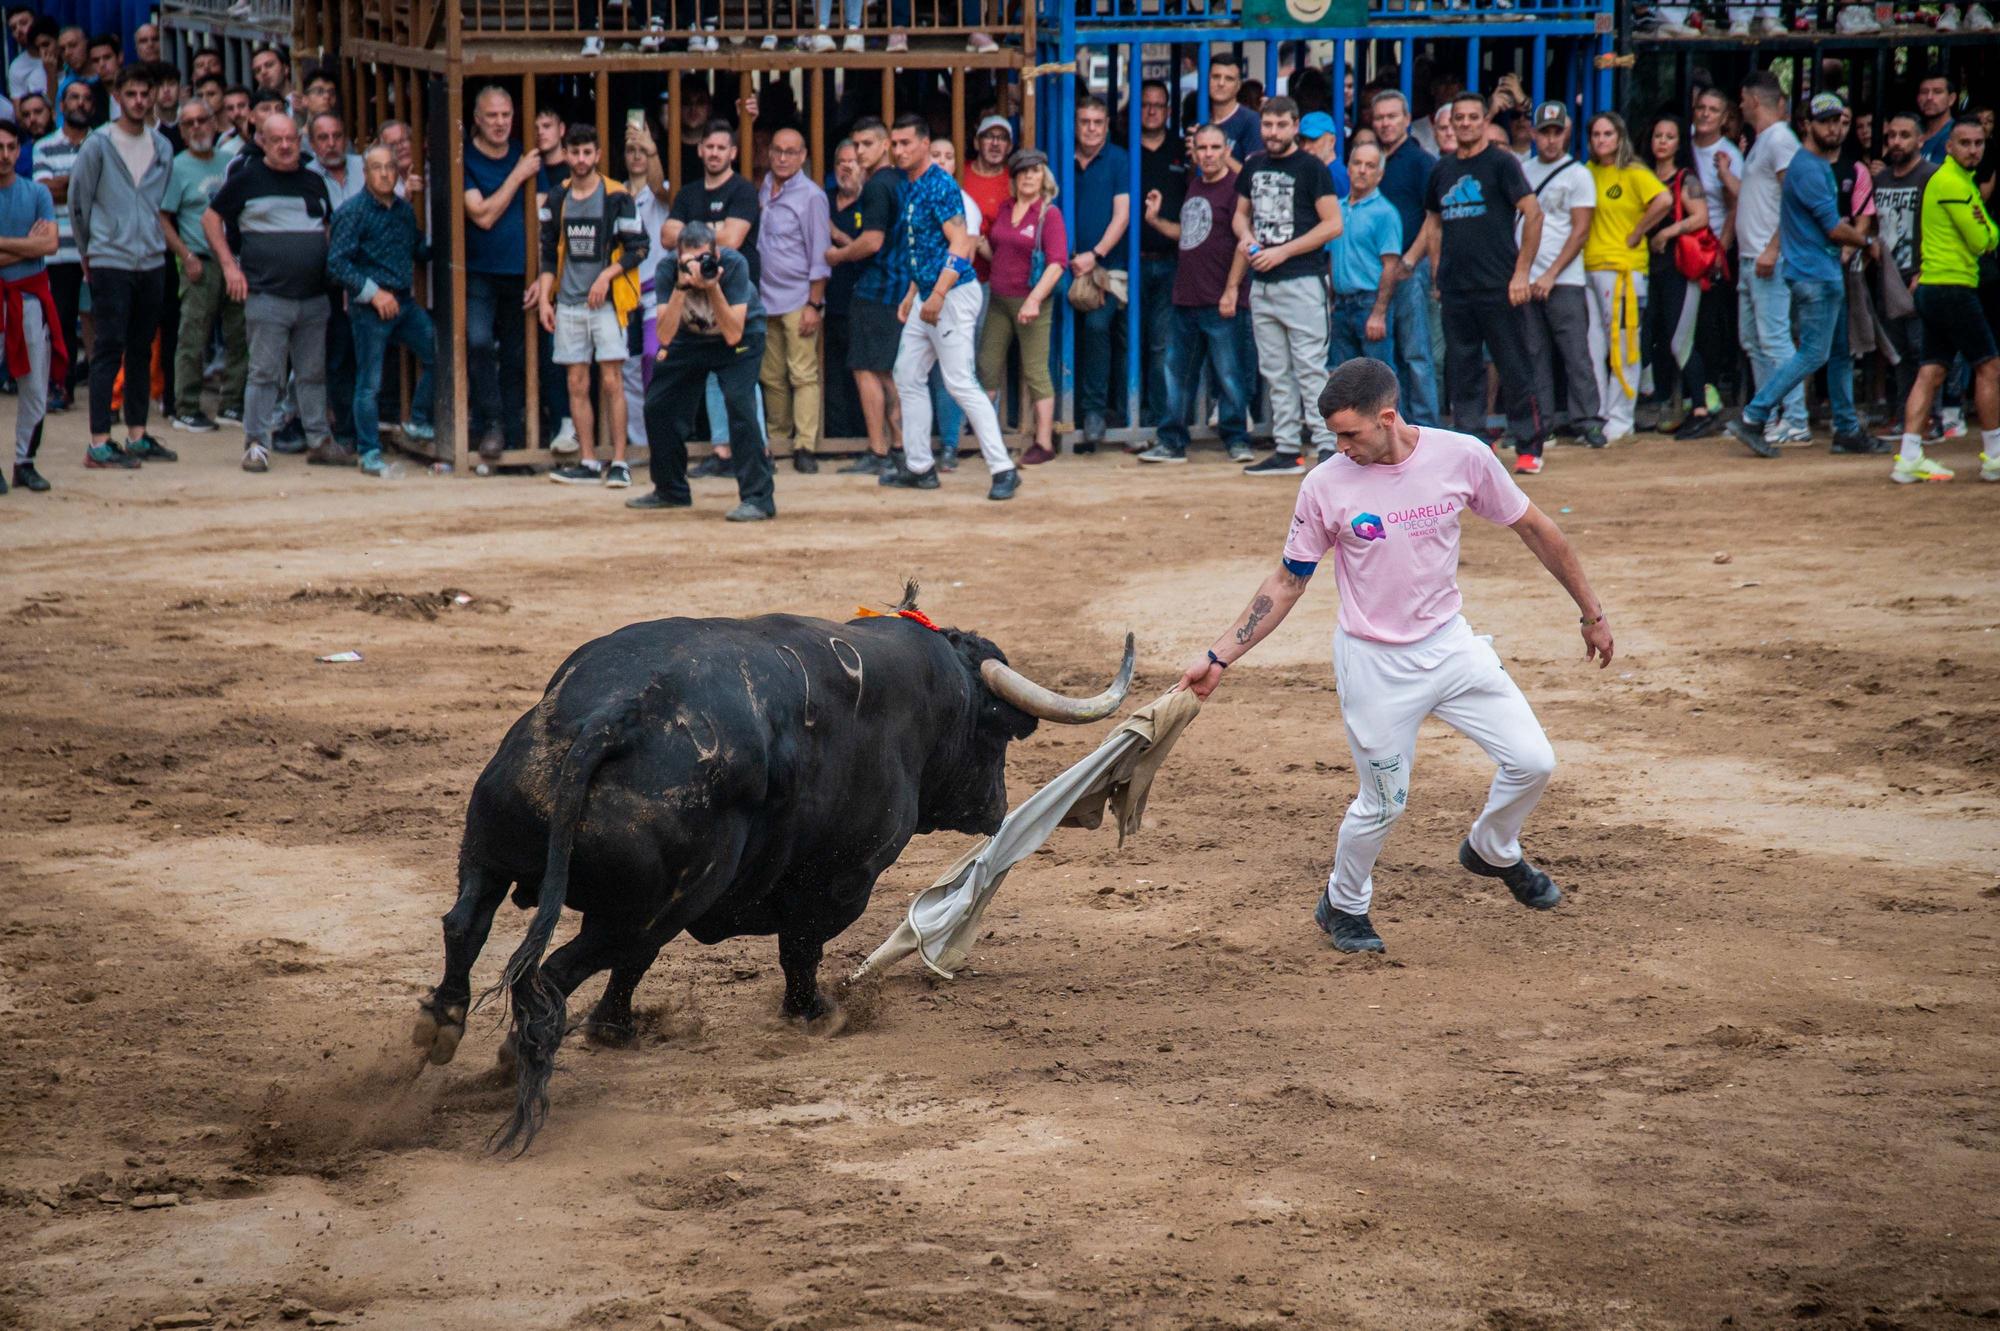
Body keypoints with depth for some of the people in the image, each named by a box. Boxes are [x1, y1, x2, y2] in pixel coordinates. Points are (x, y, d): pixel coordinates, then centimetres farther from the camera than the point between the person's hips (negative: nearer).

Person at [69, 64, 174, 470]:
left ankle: (137, 435, 18)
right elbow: (78, 201, 1)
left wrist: (151, 239, 14)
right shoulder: (98, 146, -5)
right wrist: (89, 252, 7)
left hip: (152, 263, 5)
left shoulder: (162, 147, 9)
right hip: (109, 264, -5)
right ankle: (99, 443, -8)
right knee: (109, 350, -8)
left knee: (142, 351, 10)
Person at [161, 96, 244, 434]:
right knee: (193, 340, -5)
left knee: (239, 337, 8)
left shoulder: (229, 162, 12)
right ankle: (186, 409, 0)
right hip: (201, 264, -5)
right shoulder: (177, 168, -2)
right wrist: (187, 257, -14)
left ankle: (233, 404, 17)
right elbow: (163, 219, -5)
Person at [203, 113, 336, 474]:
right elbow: (211, 218, 4)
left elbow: (329, 227, 26)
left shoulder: (314, 183, 14)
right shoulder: (247, 180, 1)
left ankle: (321, 441, 16)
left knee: (313, 373, 9)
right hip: (267, 295, -4)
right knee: (264, 373, -5)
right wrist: (229, 265, -5)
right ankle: (256, 444, -1)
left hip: (314, 297, 5)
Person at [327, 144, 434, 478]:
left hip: (405, 302, 6)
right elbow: (337, 264, -14)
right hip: (369, 308, -6)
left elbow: (420, 250, 23)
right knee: (369, 383, -2)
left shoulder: (404, 210, 11)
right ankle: (369, 454, 5)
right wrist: (373, 292, -17)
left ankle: (418, 422, 22)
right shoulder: (352, 212, -9)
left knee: (436, 355, 4)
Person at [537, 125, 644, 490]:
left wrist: (607, 276, -14)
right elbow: (549, 255, 16)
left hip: (607, 301, -4)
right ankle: (588, 463, 8)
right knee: (577, 384, 3)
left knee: (612, 381, -7)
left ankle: (619, 462, -4)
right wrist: (544, 298, 8)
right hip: (569, 305, 4)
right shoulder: (556, 201, 9)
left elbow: (637, 249, -3)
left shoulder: (617, 197, -4)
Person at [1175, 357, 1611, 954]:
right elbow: (1286, 584, -3)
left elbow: (1535, 529, 2)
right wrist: (1218, 657, -7)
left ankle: (1492, 852, 31)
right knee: (1383, 804, 2)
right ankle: (1343, 906, 31)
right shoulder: (1326, 486, -13)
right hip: (1374, 664, -3)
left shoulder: (1462, 457, -10)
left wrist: (1592, 612, 7)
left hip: (1451, 645, 3)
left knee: (1531, 762, -1)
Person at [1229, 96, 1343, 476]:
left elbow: (1333, 225, -11)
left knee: (1310, 369, -11)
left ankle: (1328, 448, -11)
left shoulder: (1310, 168, -6)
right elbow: (1241, 213, 26)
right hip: (1262, 285, 7)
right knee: (1276, 373, 9)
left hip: (1302, 281, -7)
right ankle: (1287, 451, 13)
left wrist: (1282, 251, -15)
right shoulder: (1253, 166, 13)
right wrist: (1246, 237, 2)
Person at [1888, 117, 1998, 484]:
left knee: (1931, 371, 6)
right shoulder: (1952, 182, -13)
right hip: (1952, 286, -10)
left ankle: (1909, 458, 1)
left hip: (1933, 287, 10)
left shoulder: (1961, 180, 20)